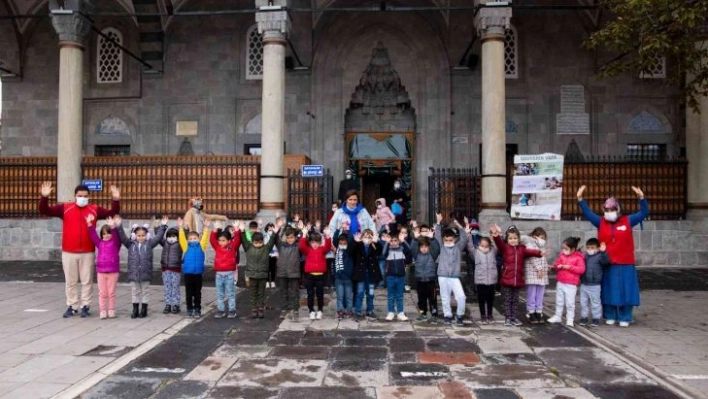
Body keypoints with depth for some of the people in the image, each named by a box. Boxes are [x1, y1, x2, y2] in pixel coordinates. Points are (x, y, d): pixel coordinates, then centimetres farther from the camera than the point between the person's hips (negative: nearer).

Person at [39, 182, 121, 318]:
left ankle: (85, 306, 15)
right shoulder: (65, 208, 1)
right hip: (68, 252, 0)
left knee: (87, 281, 5)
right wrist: (44, 197, -18)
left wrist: (116, 200, -17)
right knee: (70, 281, 10)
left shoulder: (94, 209, 2)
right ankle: (72, 306, 21)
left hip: (87, 253, 0)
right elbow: (45, 211, -1)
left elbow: (113, 213, -1)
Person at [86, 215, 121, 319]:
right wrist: (89, 224, -11)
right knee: (102, 293, 7)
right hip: (101, 271, 3)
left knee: (111, 292, 5)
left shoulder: (115, 242, -1)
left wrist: (113, 227, -36)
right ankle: (102, 311, 13)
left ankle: (111, 311, 14)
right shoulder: (100, 243, 8)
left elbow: (116, 236, -19)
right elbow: (93, 235, 0)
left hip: (113, 271, -3)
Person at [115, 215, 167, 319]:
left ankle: (144, 310, 19)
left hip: (145, 273, -1)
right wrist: (118, 226, -11)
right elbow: (122, 237, -2)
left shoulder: (149, 243, 2)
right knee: (135, 292, 12)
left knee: (145, 292, 9)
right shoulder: (131, 243, 4)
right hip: (133, 273, 1)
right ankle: (135, 310, 22)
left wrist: (163, 226, -8)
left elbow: (158, 237, -2)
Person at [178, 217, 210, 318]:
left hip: (198, 273, 0)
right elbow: (182, 238, -7)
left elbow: (205, 238, -5)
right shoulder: (186, 247, 2)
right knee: (189, 292, 10)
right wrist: (181, 228, -18)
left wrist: (206, 227, -14)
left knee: (197, 293, 8)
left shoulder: (201, 246, 3)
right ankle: (189, 309, 21)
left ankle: (197, 309, 15)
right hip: (187, 273, 0)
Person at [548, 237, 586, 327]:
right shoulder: (562, 255, 6)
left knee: (570, 303, 0)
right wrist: (558, 266, -9)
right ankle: (557, 316, 26)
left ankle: (570, 319, 11)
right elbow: (556, 264, 14)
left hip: (571, 285, -6)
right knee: (559, 301, 15)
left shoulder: (578, 257, -11)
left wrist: (569, 267, -21)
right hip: (560, 283, 6)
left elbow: (581, 269, -17)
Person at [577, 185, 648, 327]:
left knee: (625, 290, 5)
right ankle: (610, 316, 21)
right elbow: (587, 213, -1)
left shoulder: (628, 221, 1)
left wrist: (641, 198, -18)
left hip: (625, 264, -1)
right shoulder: (601, 222, 3)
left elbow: (644, 213, -2)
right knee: (609, 290, 8)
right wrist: (580, 198, -11)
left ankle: (624, 318, 16)